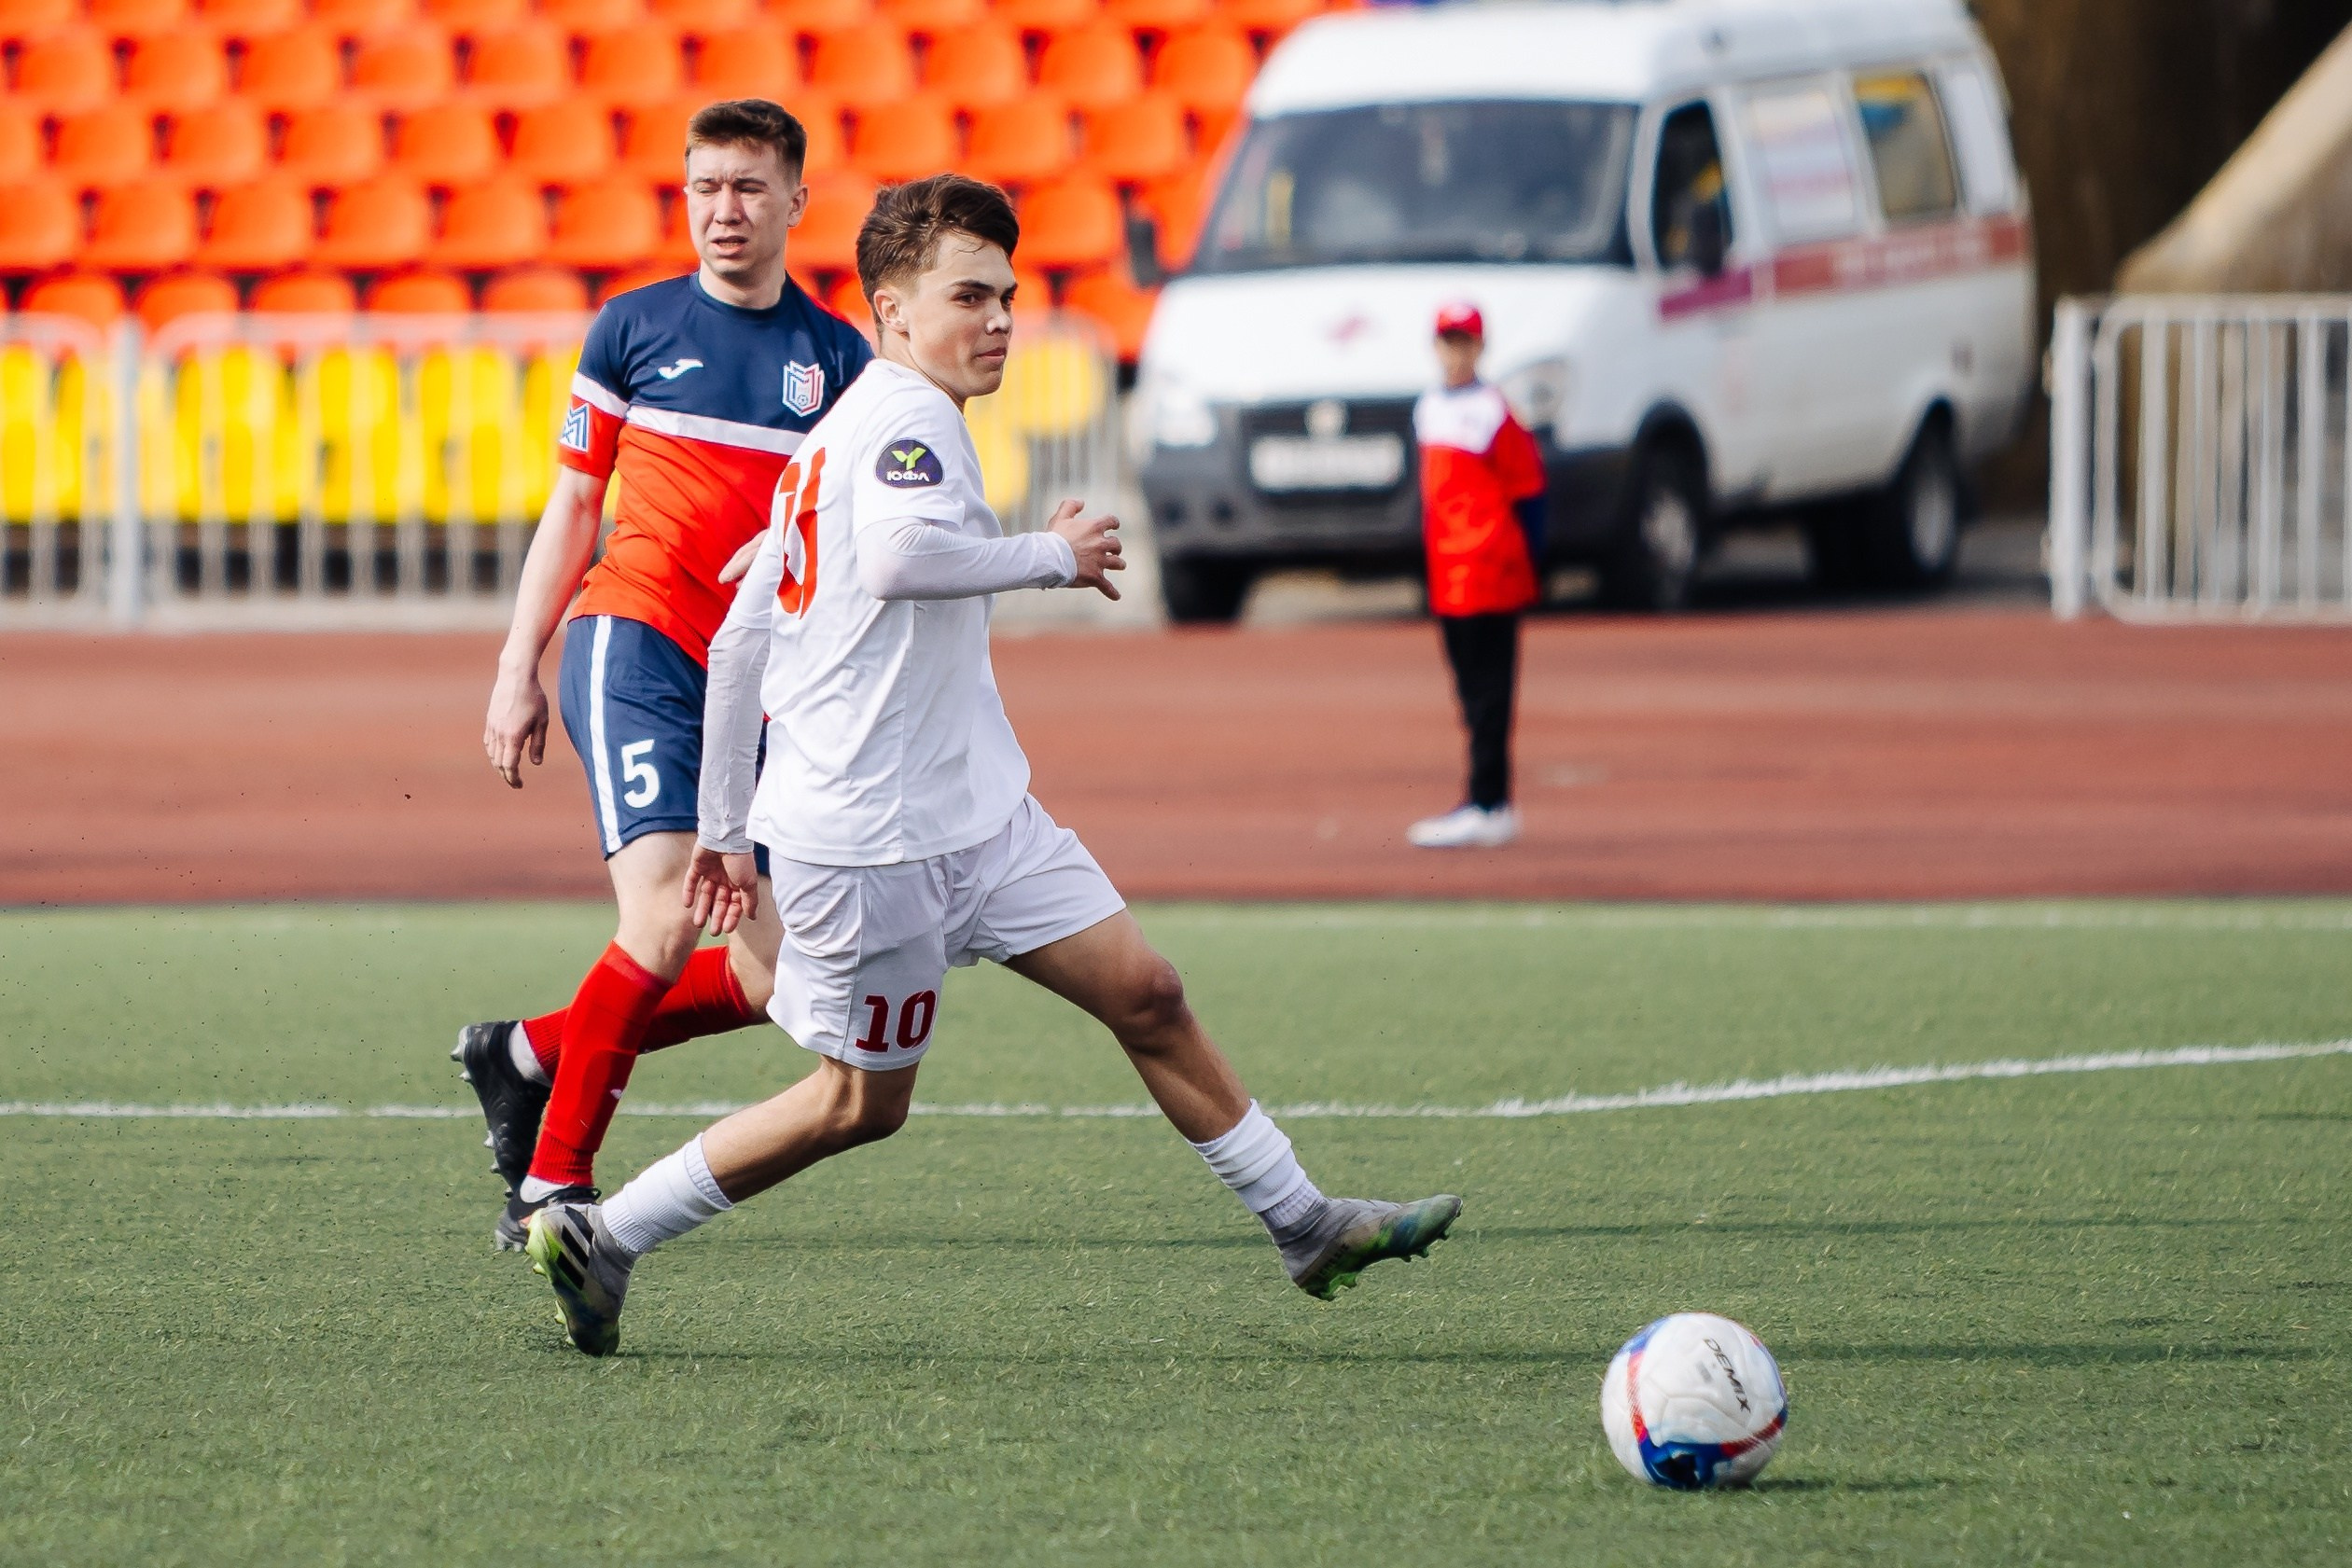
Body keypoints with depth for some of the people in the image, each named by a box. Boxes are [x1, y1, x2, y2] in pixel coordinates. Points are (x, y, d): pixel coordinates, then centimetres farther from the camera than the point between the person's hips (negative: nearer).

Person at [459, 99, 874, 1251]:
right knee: (666, 916, -23)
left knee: (769, 976, 0)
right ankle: (552, 1181, -13)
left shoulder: (837, 357, 11)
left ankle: (532, 1055, 21)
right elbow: (573, 508, 12)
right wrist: (518, 670, 8)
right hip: (635, 639, -4)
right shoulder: (632, 329, 7)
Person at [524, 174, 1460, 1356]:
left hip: (974, 816, 10)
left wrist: (726, 828, 23)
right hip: (873, 841, -10)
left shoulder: (839, 439, 17)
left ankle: (1304, 1224, 10)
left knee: (1145, 994, 5)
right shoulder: (907, 417, -13)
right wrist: (1054, 556, -20)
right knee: (862, 1102, 2)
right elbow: (900, 557, -36)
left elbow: (738, 643, 20)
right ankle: (598, 1235, 11)